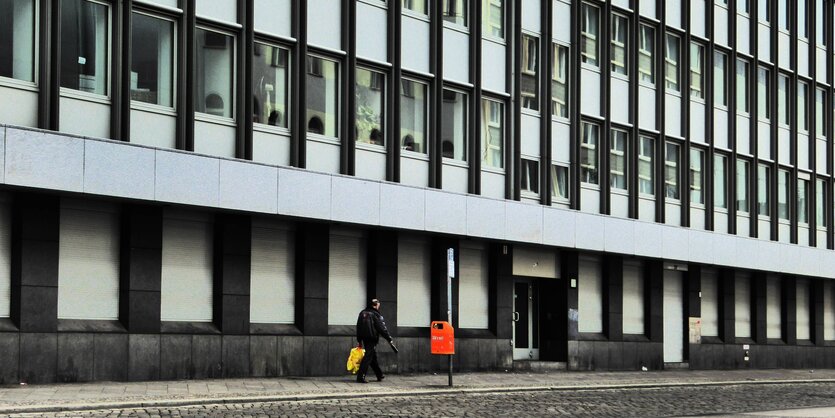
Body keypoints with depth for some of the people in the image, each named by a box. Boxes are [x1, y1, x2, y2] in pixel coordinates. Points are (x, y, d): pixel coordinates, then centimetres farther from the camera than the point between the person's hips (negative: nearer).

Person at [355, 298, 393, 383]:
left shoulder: (362, 313, 13)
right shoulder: (376, 314, -7)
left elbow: (358, 327, 16)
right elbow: (382, 328, -10)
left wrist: (359, 340, 21)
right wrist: (388, 338, -4)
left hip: (364, 338, 7)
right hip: (372, 338, -7)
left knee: (373, 357, 18)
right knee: (368, 357, -8)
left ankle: (379, 375, 29)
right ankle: (360, 376, -17)